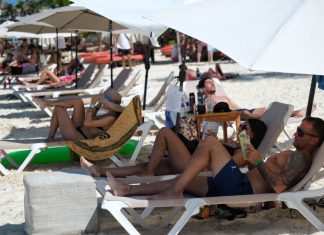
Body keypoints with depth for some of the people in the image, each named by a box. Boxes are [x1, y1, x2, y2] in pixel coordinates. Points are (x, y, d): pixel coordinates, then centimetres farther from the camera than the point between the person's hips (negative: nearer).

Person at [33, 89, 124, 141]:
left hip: (76, 137, -9)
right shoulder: (111, 115, 5)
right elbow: (92, 119, 18)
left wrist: (92, 104, -18)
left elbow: (87, 123, -22)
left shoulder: (111, 119, -23)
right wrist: (98, 104, 8)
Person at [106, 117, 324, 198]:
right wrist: (251, 160, 11)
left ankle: (174, 192, -16)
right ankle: (128, 189, 8)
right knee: (183, 180, 7)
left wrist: (259, 163, -17)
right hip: (239, 185, 10)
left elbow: (279, 186, -21)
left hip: (242, 189, -10)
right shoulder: (293, 155, 26)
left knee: (210, 142, -16)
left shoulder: (302, 159, -5)